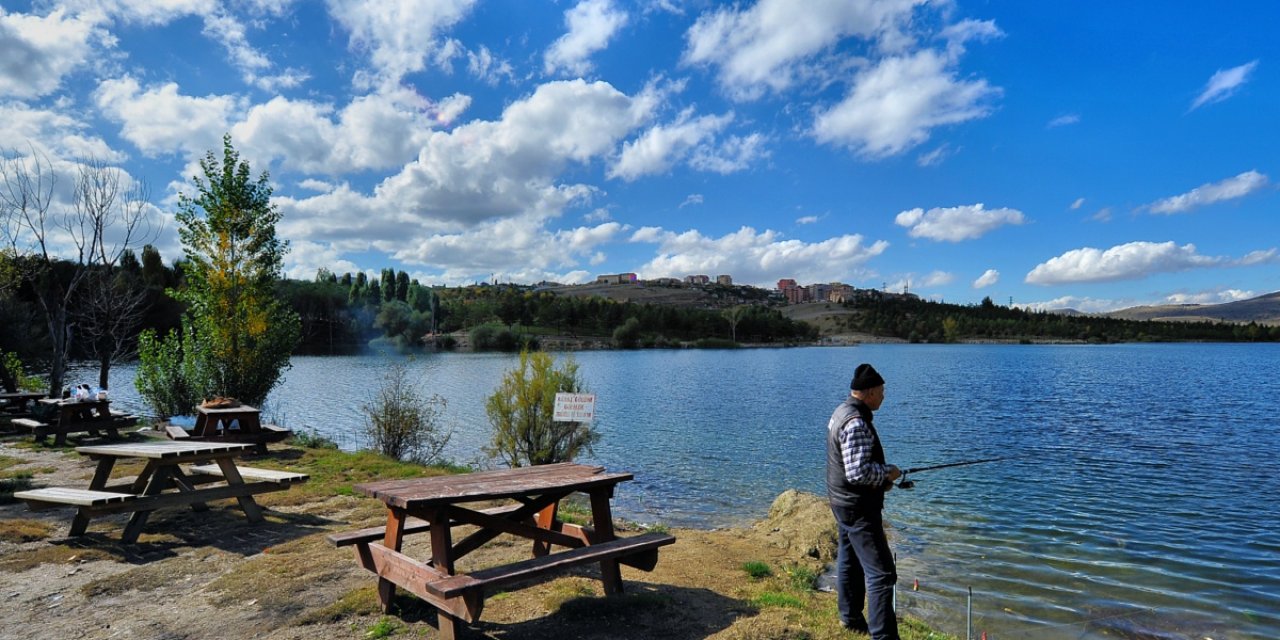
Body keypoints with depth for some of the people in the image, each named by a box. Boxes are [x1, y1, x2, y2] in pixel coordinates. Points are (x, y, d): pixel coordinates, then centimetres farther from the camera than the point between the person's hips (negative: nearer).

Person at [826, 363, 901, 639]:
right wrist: (887, 472, -13)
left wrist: (880, 479, 11)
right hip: (858, 507, -11)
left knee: (849, 561, 21)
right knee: (881, 572, -6)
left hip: (843, 502, 11)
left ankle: (851, 617, 36)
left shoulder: (842, 411, 7)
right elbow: (858, 472, -29)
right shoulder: (856, 423, -25)